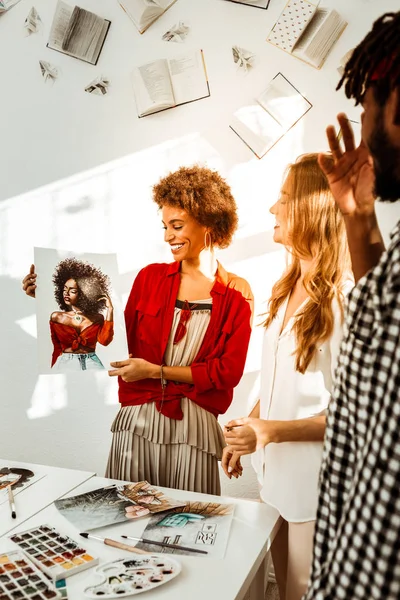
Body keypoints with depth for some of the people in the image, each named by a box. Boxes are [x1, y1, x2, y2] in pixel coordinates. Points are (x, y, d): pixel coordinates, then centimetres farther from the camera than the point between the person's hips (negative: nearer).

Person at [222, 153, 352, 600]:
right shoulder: (287, 288, 6)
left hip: (316, 481, -7)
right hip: (275, 473, 7)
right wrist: (245, 434, 10)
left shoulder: (347, 298, -20)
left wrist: (271, 431, -22)